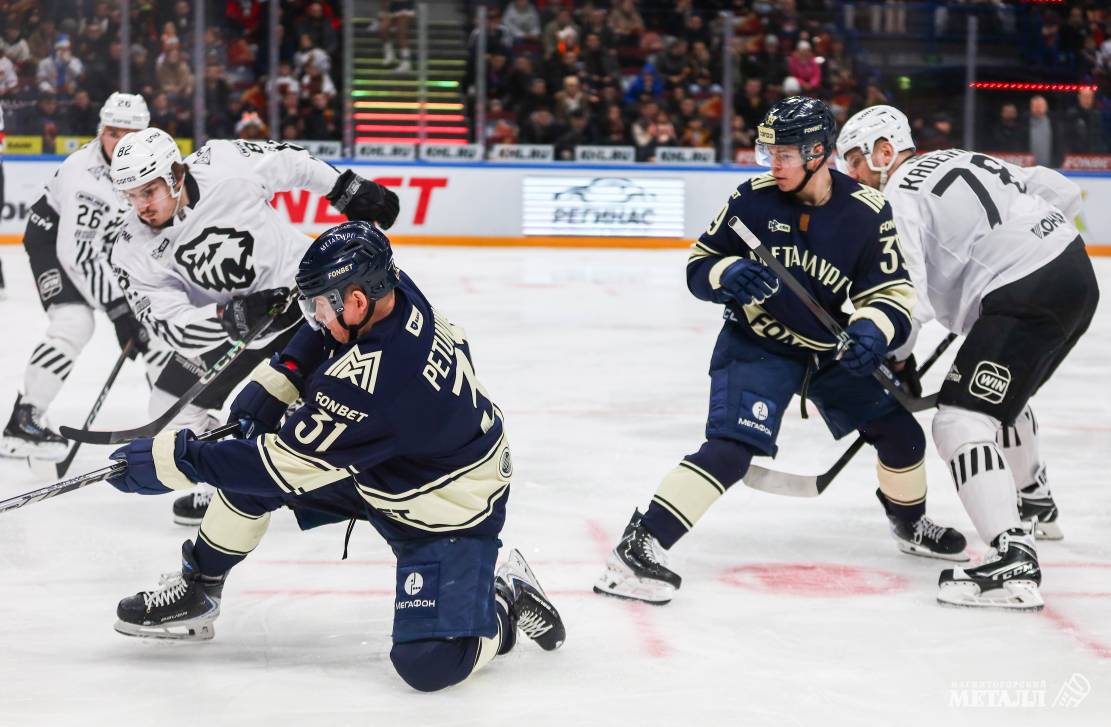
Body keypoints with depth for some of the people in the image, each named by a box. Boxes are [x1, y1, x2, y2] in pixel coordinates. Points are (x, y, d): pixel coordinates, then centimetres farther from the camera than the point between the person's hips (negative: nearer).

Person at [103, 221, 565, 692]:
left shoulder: (369, 383, -40)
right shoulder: (388, 288, -17)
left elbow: (282, 467, -31)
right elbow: (323, 332, 9)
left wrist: (173, 460, -24)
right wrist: (277, 379, -6)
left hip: (448, 513, -9)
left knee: (430, 665, -20)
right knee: (250, 451, 0)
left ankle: (506, 602, 9)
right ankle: (196, 589, 19)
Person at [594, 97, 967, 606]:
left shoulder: (868, 213, -14)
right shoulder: (753, 198, -15)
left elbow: (892, 293, -10)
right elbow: (699, 267, -7)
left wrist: (873, 330, -32)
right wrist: (727, 275, -30)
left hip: (831, 349, 3)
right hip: (755, 346, -3)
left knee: (899, 430, 6)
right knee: (733, 447, -24)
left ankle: (910, 524, 37)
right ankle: (639, 545, -27)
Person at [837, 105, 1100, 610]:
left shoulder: (899, 198, -6)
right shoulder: (961, 160, 20)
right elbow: (1062, 192, 21)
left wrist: (889, 360, 1)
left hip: (1027, 296, -10)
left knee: (960, 420, -14)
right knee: (1001, 394, 34)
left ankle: (1014, 561, -29)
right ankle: (1036, 506, 56)